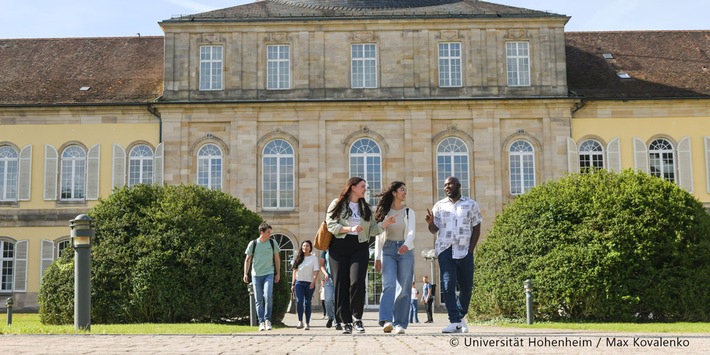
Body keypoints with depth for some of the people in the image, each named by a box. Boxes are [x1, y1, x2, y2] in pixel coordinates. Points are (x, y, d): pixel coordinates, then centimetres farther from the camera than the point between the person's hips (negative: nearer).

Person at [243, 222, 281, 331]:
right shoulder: (253, 244, 1)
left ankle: (267, 319, -5)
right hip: (256, 274, 0)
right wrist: (245, 274, -3)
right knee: (259, 300, 3)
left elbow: (277, 259, 13)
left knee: (268, 296, -17)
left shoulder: (273, 243, 5)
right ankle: (261, 322, 9)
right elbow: (248, 259, 5)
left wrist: (278, 273, 11)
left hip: (269, 274, 0)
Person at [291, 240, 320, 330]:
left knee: (307, 303, 1)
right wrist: (293, 284, 10)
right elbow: (295, 271, 15)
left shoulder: (314, 258, 2)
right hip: (299, 283, 2)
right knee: (299, 301, -14)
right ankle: (300, 322, -13)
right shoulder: (298, 258, 13)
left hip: (309, 283, -2)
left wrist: (313, 282, -16)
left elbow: (316, 272, -4)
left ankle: (307, 323, 7)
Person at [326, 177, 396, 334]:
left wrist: (385, 223, -4)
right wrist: (350, 229, -16)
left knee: (357, 282, -16)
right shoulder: (337, 205, 5)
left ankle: (357, 318, -2)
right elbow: (331, 225, -5)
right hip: (339, 247, -2)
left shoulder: (365, 208, 18)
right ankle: (346, 322, 5)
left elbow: (372, 230, 12)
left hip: (360, 247, 2)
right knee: (341, 284, -3)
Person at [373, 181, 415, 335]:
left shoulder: (409, 212, 10)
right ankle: (386, 320, -28)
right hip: (388, 251, -1)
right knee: (389, 285, -18)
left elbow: (411, 232, -5)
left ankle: (400, 323, 4)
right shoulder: (383, 211, 8)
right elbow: (379, 235, 7)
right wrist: (377, 257, -1)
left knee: (404, 289, -1)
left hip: (405, 251, 2)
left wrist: (406, 244, -27)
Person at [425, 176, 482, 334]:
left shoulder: (471, 205, 8)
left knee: (466, 286, 6)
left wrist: (470, 249, -3)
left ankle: (461, 316, 26)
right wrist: (430, 223, -13)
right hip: (445, 250, 0)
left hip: (464, 251, 0)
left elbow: (476, 229, 7)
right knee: (448, 285, -10)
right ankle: (455, 322, -12)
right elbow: (434, 230, 11)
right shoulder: (439, 206, 12)